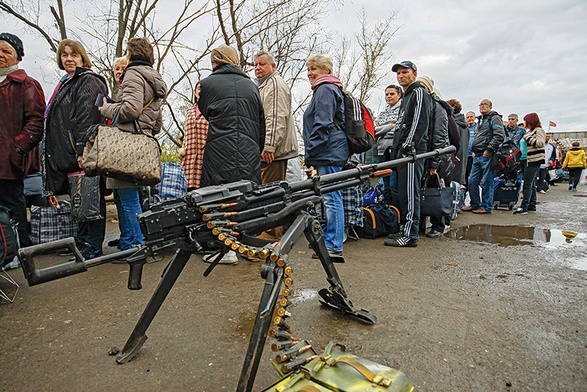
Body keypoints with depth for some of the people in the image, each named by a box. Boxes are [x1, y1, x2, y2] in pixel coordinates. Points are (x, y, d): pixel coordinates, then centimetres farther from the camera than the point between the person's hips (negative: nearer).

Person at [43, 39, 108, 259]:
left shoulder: (89, 82, -6)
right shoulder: (67, 83, 25)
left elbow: (87, 118, -19)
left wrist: (82, 150, -27)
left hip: (83, 155, -10)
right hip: (67, 154, 10)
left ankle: (92, 247, 1)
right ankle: (82, 241, 25)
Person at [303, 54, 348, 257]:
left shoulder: (325, 90, -6)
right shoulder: (328, 89, 27)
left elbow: (322, 124, -17)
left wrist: (311, 151, -14)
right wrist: (312, 156, 26)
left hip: (328, 152, -11)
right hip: (331, 152, 11)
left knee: (330, 197, -9)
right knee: (330, 197, 13)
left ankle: (333, 245, -5)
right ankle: (329, 240, 22)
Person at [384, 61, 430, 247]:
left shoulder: (419, 92, -1)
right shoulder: (406, 96, 28)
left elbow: (420, 122, -15)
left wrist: (408, 147, -20)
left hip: (412, 151, -10)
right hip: (402, 151, 10)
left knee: (410, 193, -11)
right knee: (403, 193, 10)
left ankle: (410, 235, -9)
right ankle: (407, 230, 17)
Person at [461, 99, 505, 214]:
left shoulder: (494, 118, -3)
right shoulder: (480, 120, 24)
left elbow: (499, 136, -14)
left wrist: (489, 150, -17)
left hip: (487, 155, -8)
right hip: (477, 156, 8)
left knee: (486, 182, -4)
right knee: (472, 181, 9)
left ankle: (487, 207, 4)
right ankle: (475, 204, 19)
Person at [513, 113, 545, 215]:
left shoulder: (538, 130, -5)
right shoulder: (528, 132, 20)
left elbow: (541, 143, -19)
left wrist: (528, 138, -14)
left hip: (534, 160, -9)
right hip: (526, 160, 9)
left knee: (527, 184, -13)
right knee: (531, 184, 11)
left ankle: (524, 207, -15)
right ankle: (532, 205, 17)